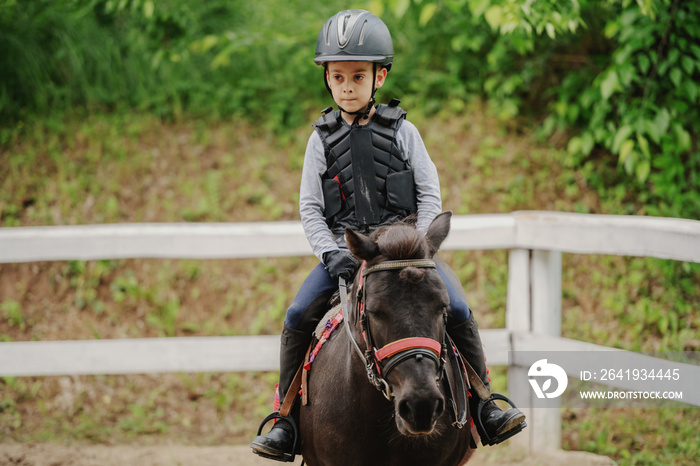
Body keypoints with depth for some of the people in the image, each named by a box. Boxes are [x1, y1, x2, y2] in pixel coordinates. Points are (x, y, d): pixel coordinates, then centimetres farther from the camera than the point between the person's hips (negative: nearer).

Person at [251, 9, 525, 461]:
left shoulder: (402, 131, 0)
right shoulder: (322, 140, 3)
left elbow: (430, 194, 0)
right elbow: (310, 207, 2)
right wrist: (331, 253, -13)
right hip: (344, 250, 1)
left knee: (458, 312, -18)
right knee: (298, 318, -18)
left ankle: (485, 405, -2)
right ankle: (287, 419, -5)